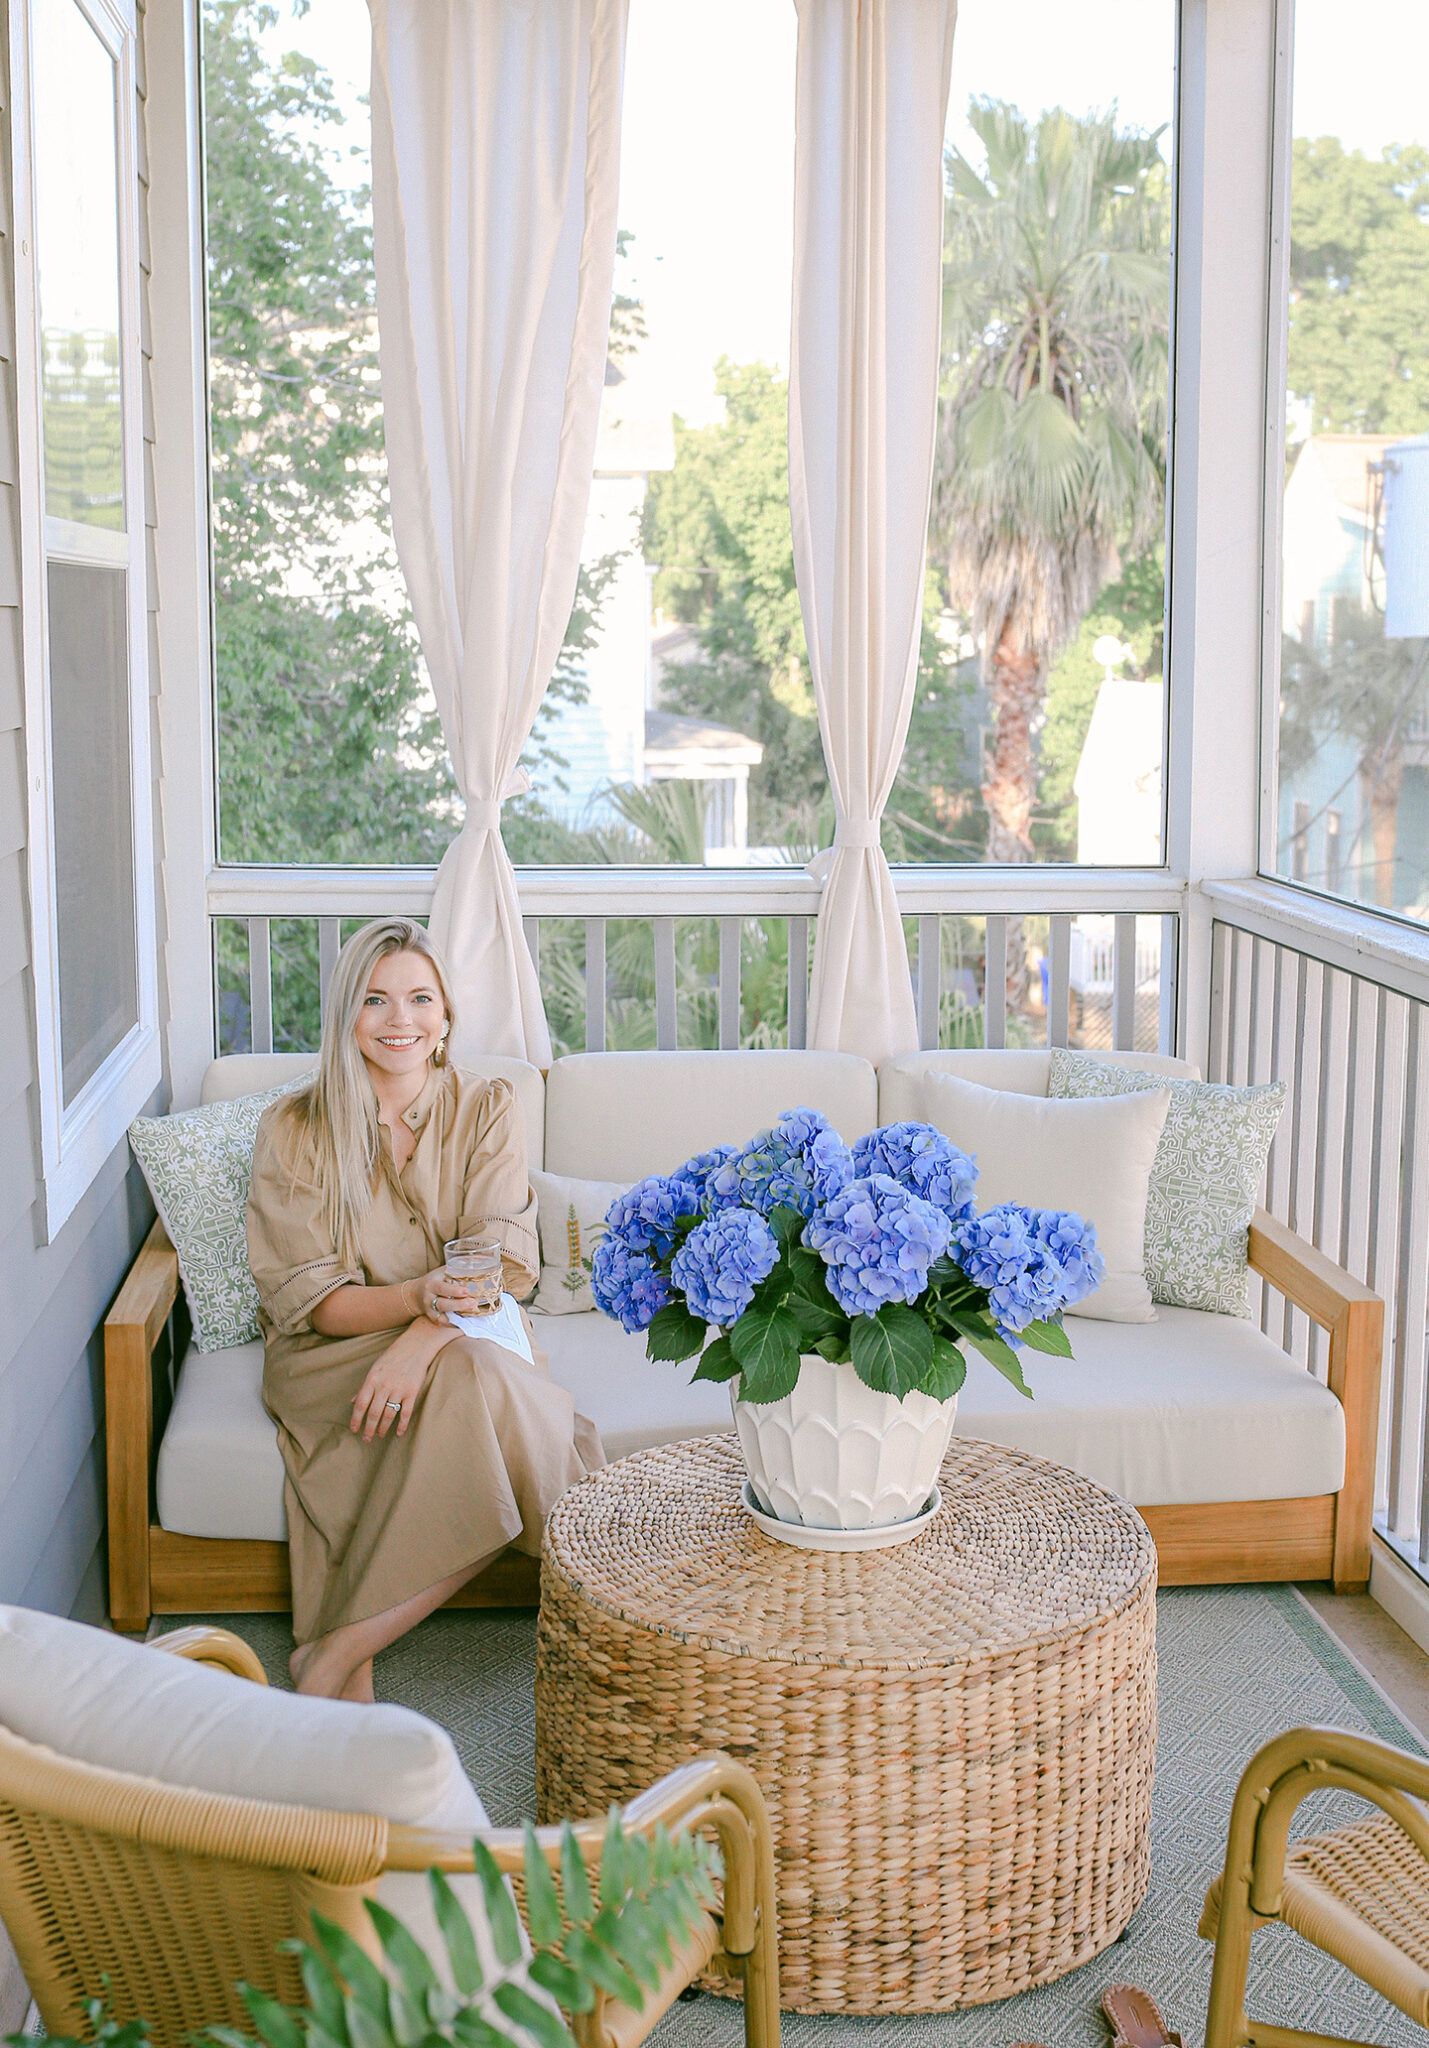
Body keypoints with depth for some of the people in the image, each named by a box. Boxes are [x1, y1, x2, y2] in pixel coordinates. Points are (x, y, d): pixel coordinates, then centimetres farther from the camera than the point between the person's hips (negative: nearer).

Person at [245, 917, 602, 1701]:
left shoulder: (487, 1108, 3)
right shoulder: (293, 1129, -1)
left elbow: (506, 1261, -8)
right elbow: (307, 1300, -7)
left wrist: (422, 1339, -28)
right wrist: (415, 1296, -28)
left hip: (467, 1339, 2)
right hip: (332, 1353, -2)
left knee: (476, 1379, -35)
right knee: (476, 1380, -34)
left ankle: (342, 1650, -27)